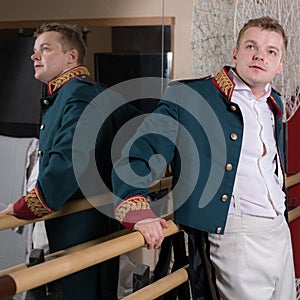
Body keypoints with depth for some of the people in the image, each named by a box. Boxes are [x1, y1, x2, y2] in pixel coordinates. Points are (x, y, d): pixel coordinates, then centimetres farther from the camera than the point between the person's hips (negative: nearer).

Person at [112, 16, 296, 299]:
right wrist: (137, 210, -25)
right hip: (232, 237, -7)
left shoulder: (274, 104, 14)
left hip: (280, 234, 7)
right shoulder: (187, 96, -7)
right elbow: (136, 158, -9)